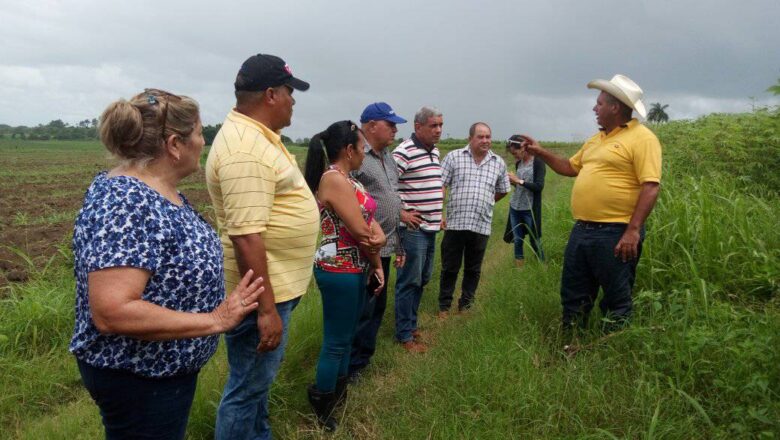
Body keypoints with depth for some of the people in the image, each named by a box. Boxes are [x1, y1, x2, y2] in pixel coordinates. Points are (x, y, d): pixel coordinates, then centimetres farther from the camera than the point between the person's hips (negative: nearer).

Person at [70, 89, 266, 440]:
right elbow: (111, 312, -34)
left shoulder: (160, 189, 1)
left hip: (167, 366, 9)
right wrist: (214, 320, -28)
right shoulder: (125, 204, -28)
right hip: (137, 379, -9)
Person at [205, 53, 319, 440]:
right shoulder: (245, 149, -24)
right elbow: (246, 237, -28)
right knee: (248, 387, 6)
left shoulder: (253, 136, 10)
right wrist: (266, 308, -26)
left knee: (259, 376, 25)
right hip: (262, 291, -11)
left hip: (276, 282, 11)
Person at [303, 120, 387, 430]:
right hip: (339, 271, -10)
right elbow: (361, 234, -21)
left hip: (355, 270, 10)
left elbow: (369, 221, 9)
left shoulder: (346, 179, 11)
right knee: (336, 342, 3)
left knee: (346, 336, 21)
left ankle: (338, 394, 38)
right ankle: (322, 408, 21)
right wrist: (375, 251, -1)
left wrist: (376, 264, -1)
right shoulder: (334, 179, -20)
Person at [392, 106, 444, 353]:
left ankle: (410, 323, 32)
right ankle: (405, 335, 11)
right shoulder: (403, 152, -15)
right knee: (409, 281, -1)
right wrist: (404, 213, -16)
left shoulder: (435, 152, 13)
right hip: (413, 228, -9)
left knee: (423, 279, 17)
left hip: (431, 227, 9)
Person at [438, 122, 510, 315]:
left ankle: (465, 306, 27)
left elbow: (503, 191, 22)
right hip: (455, 223, -2)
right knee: (450, 268, 7)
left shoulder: (498, 163, 7)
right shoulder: (454, 157, -1)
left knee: (473, 270, 12)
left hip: (482, 226, 2)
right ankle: (444, 306, 22)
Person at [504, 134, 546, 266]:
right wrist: (512, 181, -1)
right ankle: (519, 267, 18)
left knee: (535, 241, 0)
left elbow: (539, 186, -16)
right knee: (517, 240, 8)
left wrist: (519, 181, -17)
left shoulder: (538, 162, -8)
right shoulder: (518, 163, 10)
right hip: (515, 207, 6)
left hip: (530, 209, -6)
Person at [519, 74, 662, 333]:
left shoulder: (641, 138, -9)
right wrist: (540, 153, 20)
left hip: (616, 234, -8)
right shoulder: (596, 139, 18)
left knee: (617, 300, 5)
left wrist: (633, 230, -22)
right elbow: (571, 167, 29)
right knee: (573, 296, 15)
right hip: (582, 230, 9)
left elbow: (651, 187, -16)